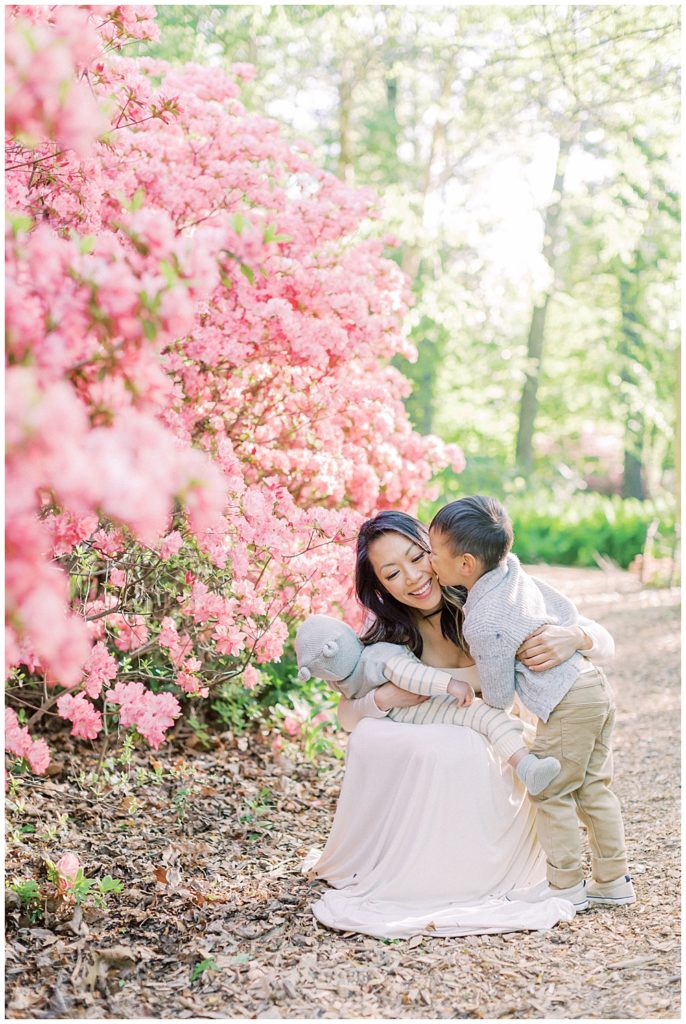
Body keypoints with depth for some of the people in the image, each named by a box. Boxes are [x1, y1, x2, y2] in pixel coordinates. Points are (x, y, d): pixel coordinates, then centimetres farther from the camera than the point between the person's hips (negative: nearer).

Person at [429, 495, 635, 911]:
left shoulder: (482, 623, -19)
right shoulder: (514, 571, 2)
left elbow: (500, 697, -9)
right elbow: (566, 609, 16)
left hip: (568, 705, -9)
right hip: (596, 685, 9)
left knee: (551, 792, 5)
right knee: (593, 788, 17)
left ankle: (566, 885, 15)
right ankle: (613, 880, 26)